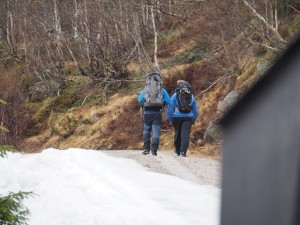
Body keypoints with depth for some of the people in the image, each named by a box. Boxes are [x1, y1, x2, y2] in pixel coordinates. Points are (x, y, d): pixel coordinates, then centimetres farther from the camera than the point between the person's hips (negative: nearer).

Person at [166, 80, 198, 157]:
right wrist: (194, 119, 26)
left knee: (177, 133, 12)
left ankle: (177, 150, 23)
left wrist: (169, 119, 5)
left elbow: (170, 107, 0)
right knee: (186, 134, -5)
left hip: (177, 117, 0)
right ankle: (183, 151, -16)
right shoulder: (191, 96, 11)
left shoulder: (175, 95, 2)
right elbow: (195, 110, 17)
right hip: (188, 118, 1)